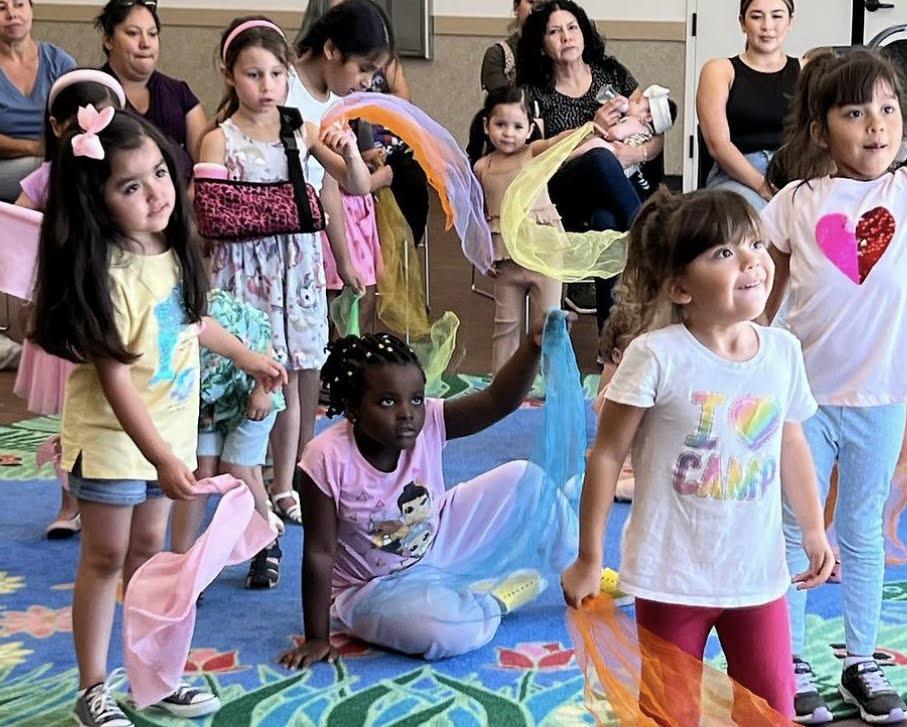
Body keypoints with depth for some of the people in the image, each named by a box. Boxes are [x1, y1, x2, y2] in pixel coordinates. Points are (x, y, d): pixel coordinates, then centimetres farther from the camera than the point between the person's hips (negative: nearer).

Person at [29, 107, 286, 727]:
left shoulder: (174, 247, -3)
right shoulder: (109, 275, -26)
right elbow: (116, 378, -27)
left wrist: (247, 357, 28)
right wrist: (161, 459, -32)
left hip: (169, 426, 6)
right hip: (112, 437, -6)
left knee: (148, 548, 16)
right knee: (106, 558, 3)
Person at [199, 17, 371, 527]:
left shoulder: (303, 130, 5)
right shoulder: (220, 140, -5)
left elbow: (360, 187, 6)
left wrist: (349, 151, -12)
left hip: (298, 266, 4)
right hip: (245, 269, -4)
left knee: (296, 376, 9)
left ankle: (285, 485, 23)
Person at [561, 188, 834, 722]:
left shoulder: (784, 351, -3)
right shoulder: (657, 356, -17)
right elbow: (607, 456, -9)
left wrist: (815, 531, 12)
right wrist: (589, 558, -6)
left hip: (758, 572, 4)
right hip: (672, 575, -3)